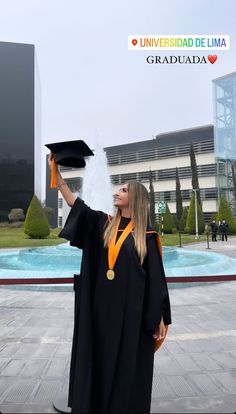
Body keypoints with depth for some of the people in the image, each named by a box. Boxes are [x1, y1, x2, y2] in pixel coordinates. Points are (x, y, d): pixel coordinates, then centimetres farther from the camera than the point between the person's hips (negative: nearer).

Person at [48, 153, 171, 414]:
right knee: (99, 360, 13)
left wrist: (161, 318, -4)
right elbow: (76, 205, -1)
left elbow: (156, 278, -4)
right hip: (102, 308, 4)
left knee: (128, 365, 8)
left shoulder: (146, 235, -4)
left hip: (132, 311, -3)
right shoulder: (104, 224, 7)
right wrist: (56, 172, -7)